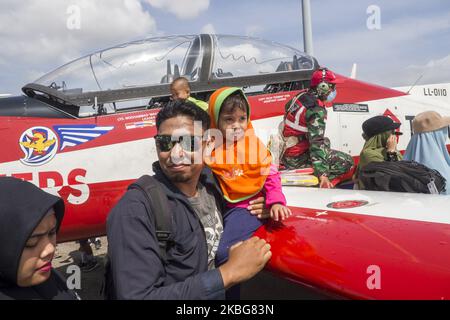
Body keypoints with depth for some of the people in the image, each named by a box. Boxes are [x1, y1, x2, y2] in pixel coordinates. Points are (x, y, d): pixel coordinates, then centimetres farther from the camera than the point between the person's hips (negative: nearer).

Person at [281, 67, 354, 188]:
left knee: (326, 142, 31)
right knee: (347, 161, -8)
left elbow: (287, 107, 28)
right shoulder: (317, 110, -20)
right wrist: (323, 175, -31)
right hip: (295, 159, -9)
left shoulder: (301, 95, 5)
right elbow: (316, 142, -28)